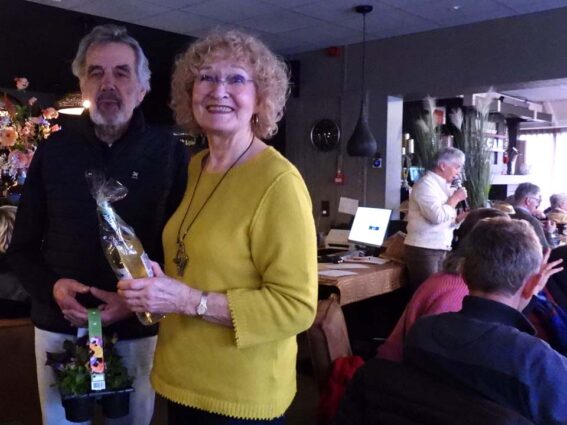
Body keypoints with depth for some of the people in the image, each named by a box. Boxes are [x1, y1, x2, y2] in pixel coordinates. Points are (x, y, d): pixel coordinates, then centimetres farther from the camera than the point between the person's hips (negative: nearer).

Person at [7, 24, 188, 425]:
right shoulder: (53, 151, 0)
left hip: (137, 329, -1)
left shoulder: (170, 153, -7)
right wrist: (52, 287, -13)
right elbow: (22, 246, 6)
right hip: (59, 326, 2)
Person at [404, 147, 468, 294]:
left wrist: (459, 218, 1)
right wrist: (455, 198, -11)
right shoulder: (426, 184, -12)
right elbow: (437, 216, -24)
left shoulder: (443, 186, 15)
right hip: (423, 249, -9)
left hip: (441, 249, 9)